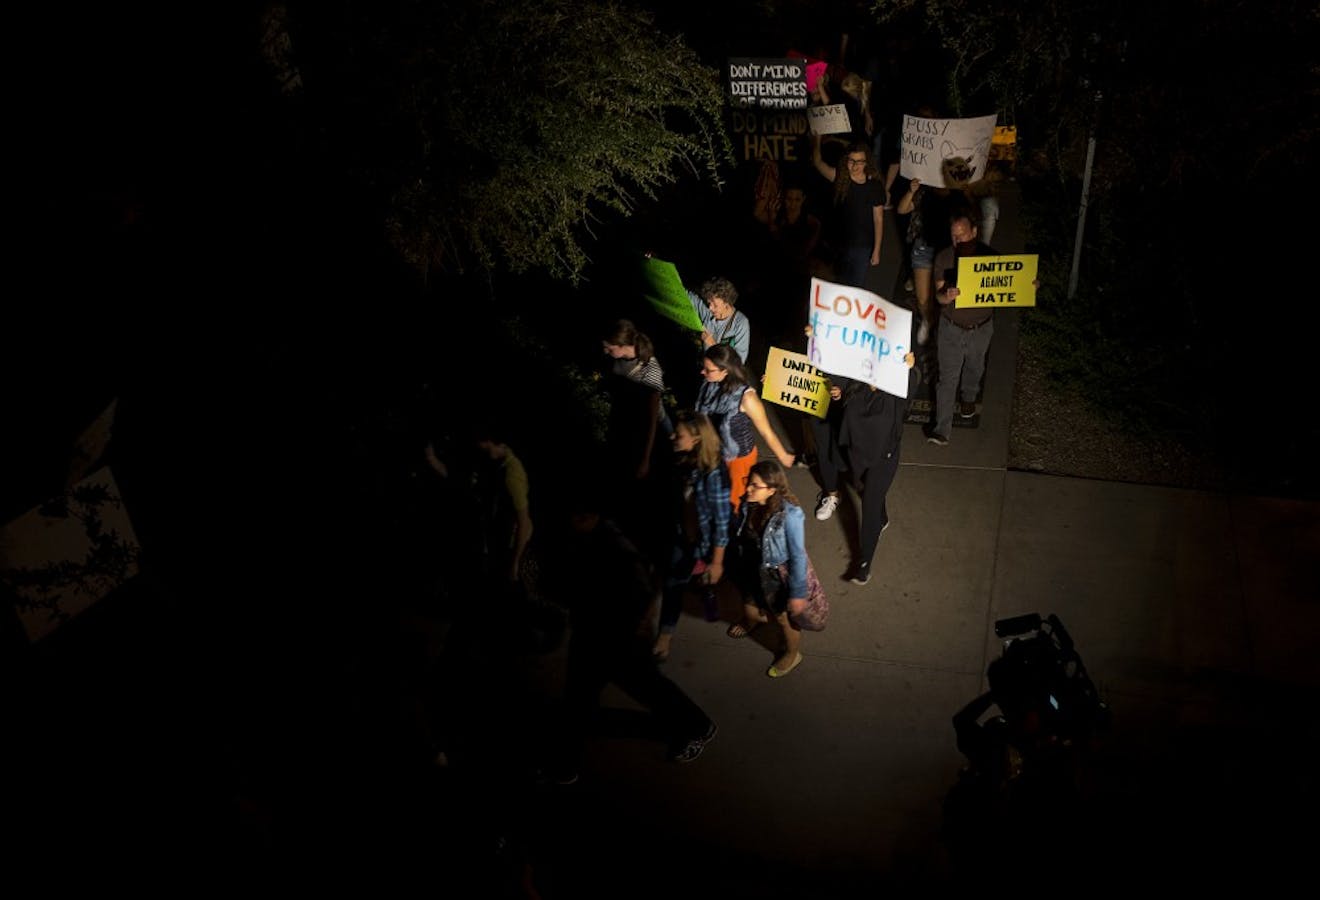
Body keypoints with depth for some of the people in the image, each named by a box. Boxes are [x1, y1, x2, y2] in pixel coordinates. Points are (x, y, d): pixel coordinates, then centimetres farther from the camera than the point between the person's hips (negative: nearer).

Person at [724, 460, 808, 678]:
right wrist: (738, 570, 14)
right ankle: (753, 622, 69)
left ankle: (792, 655, 52)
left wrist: (798, 593, -19)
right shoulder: (748, 506, -18)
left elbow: (798, 556, -25)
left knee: (784, 619, 23)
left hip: (778, 578, -5)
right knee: (750, 609, 31)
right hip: (751, 572, 5)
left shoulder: (790, 514, -34)